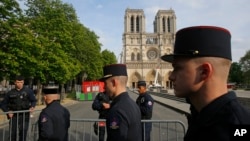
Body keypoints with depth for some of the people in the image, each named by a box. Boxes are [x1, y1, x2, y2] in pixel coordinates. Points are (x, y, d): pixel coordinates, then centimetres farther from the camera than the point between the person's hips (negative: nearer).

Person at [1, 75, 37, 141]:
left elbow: (34, 100, 4)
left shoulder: (28, 91, 0)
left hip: (25, 116, -1)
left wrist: (32, 107, -16)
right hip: (14, 116, 2)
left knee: (23, 133, 1)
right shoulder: (10, 93, 6)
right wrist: (8, 111, -2)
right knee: (13, 133, 4)